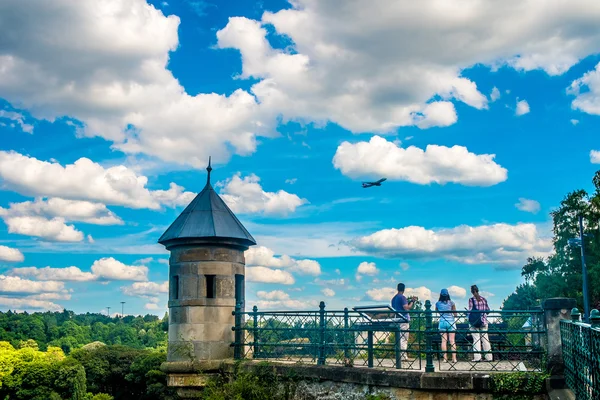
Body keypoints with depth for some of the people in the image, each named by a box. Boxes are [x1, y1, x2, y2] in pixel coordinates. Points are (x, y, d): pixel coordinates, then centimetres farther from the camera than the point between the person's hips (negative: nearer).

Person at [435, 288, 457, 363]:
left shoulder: (438, 303, 1)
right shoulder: (451, 303, -2)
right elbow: (455, 314, 5)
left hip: (442, 322, 1)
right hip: (451, 322, -1)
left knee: (444, 340, 1)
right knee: (452, 340, 0)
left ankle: (445, 358, -3)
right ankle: (454, 358, -4)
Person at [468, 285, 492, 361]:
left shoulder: (471, 299, -7)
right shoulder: (483, 299, 6)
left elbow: (470, 311, -9)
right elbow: (488, 310, 10)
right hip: (484, 321, 4)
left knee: (476, 339, -1)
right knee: (485, 339, 8)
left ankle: (477, 357, -4)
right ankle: (488, 357, 10)